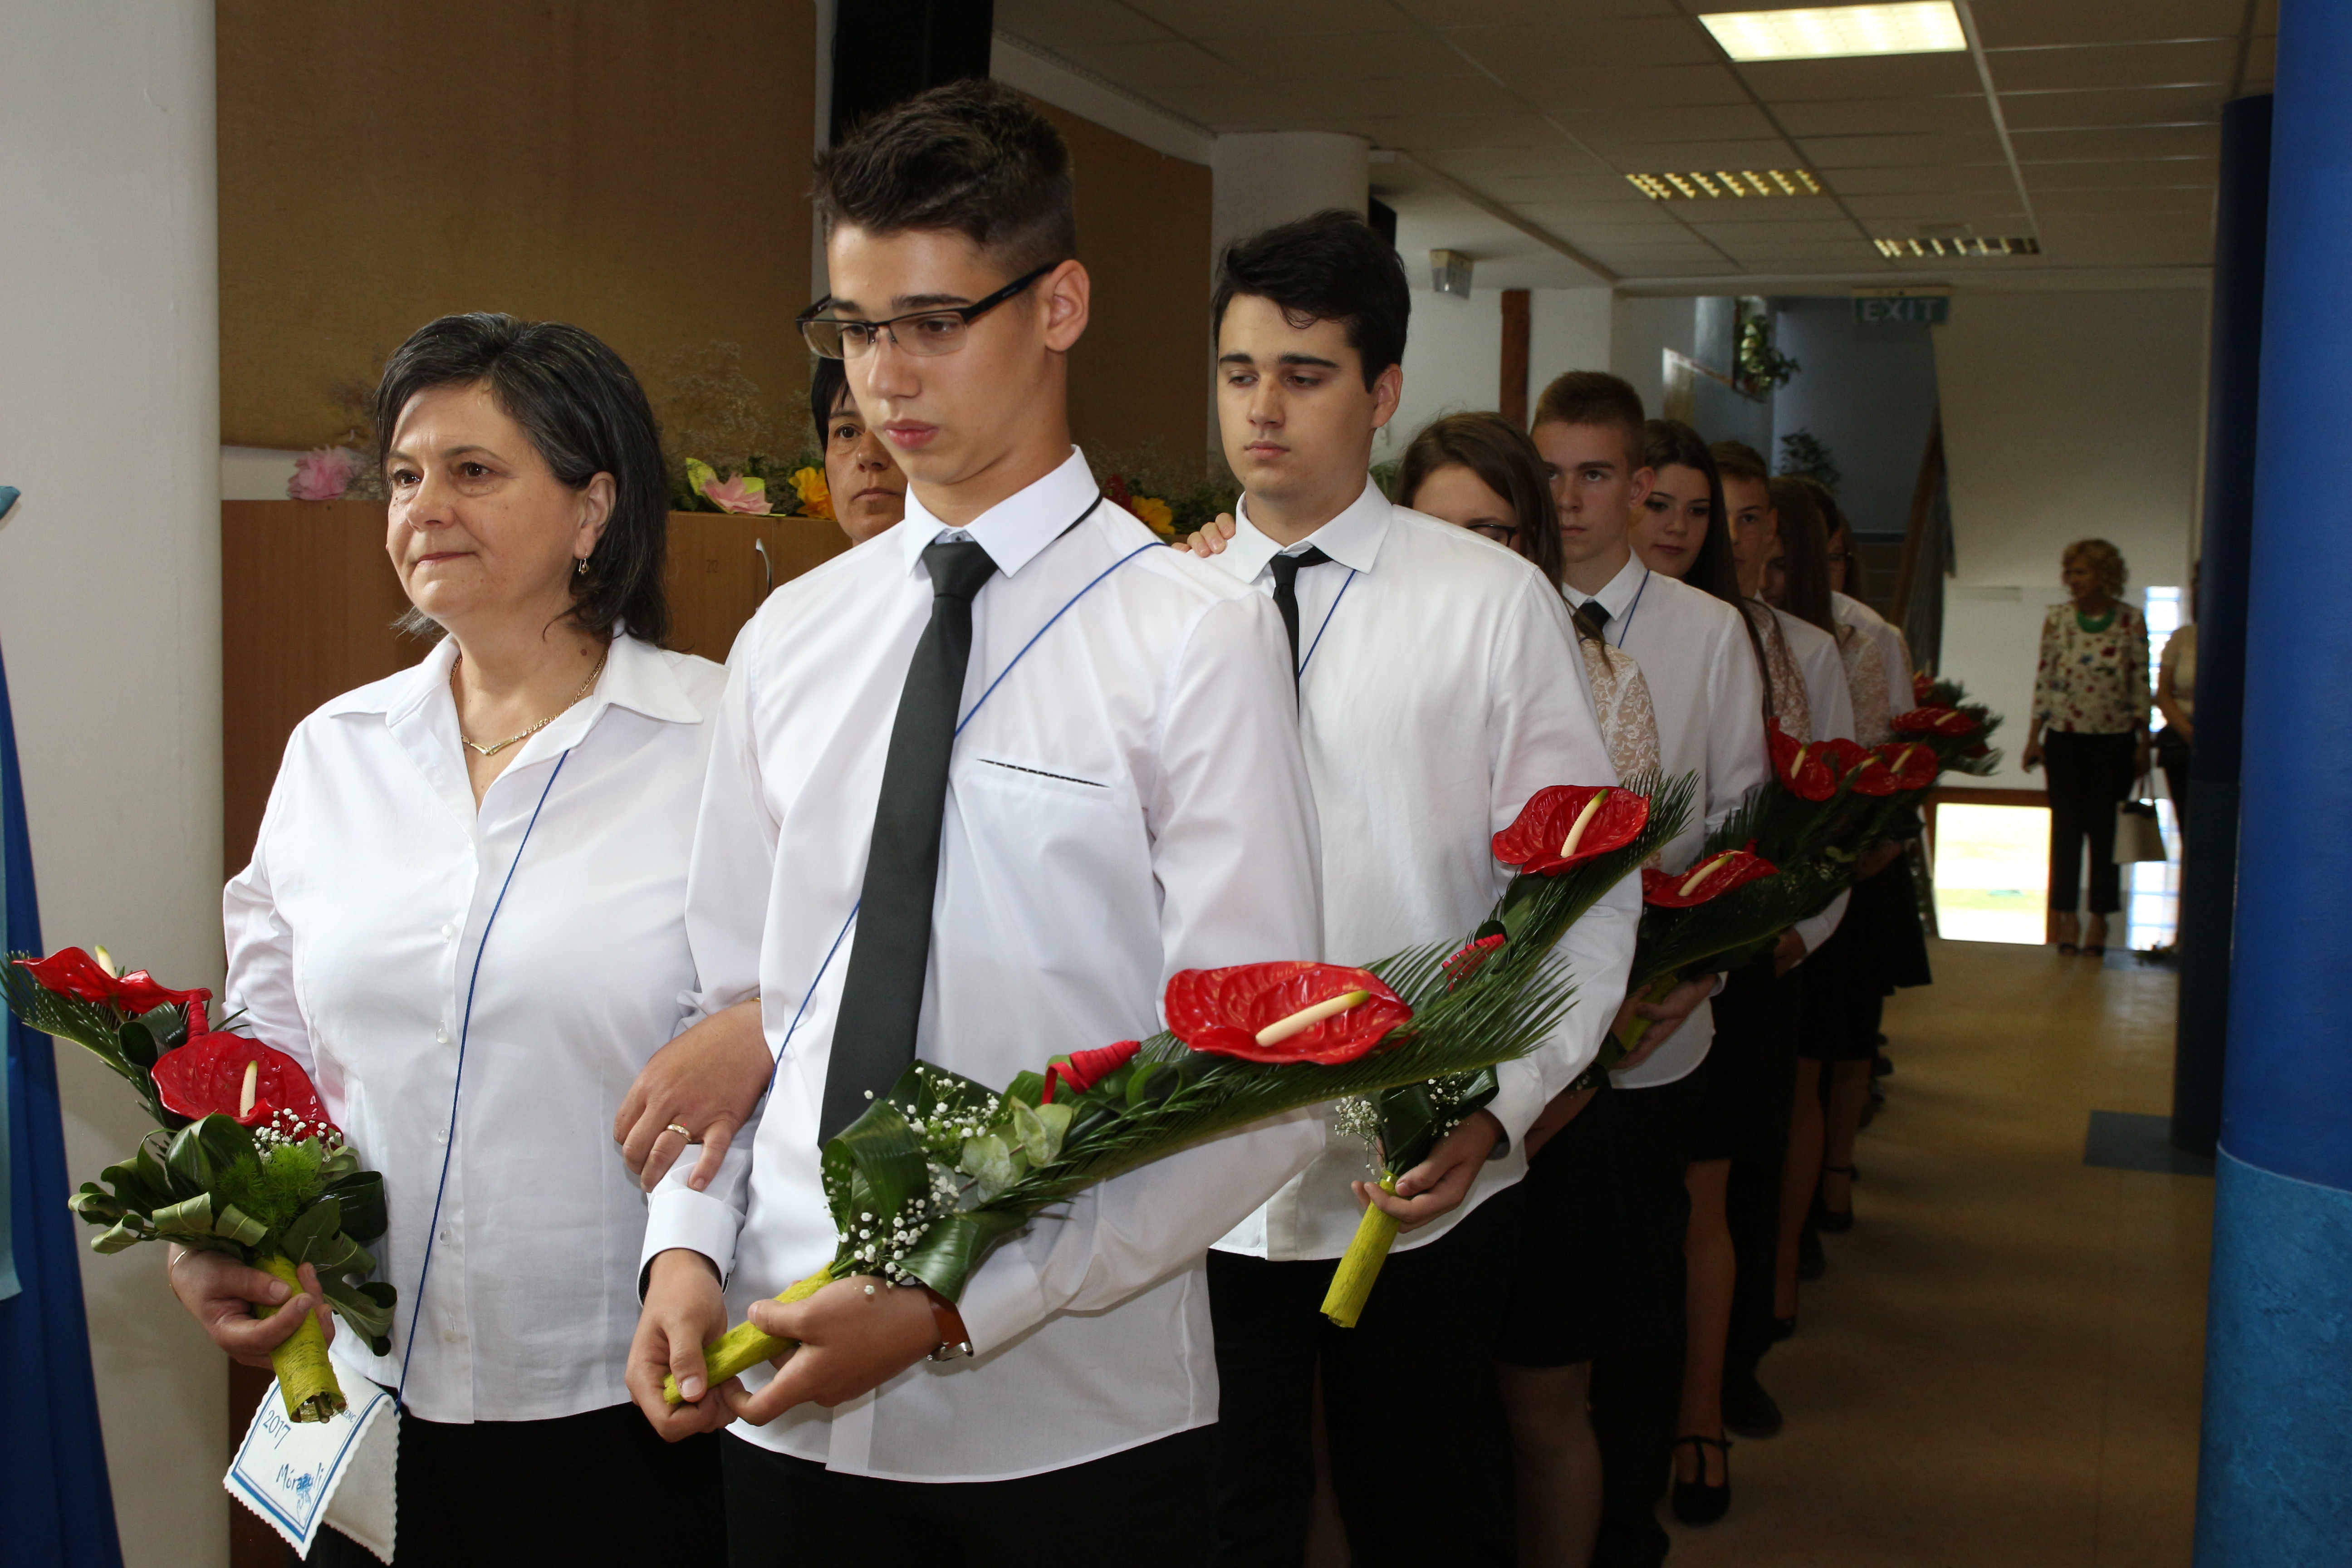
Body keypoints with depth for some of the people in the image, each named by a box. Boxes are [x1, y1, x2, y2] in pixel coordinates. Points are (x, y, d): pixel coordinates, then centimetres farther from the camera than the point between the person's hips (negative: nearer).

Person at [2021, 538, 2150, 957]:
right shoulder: (2057, 618, 2)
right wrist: (2035, 736, 2)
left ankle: (2100, 919, 13)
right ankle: (2067, 917, 11)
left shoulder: (2131, 621, -1)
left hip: (2115, 738, -1)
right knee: (2066, 826, 2)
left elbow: (2141, 683, 2)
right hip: (2065, 736, 1)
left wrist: (2143, 741, 0)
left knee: (2106, 828, 3)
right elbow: (2044, 678, 5)